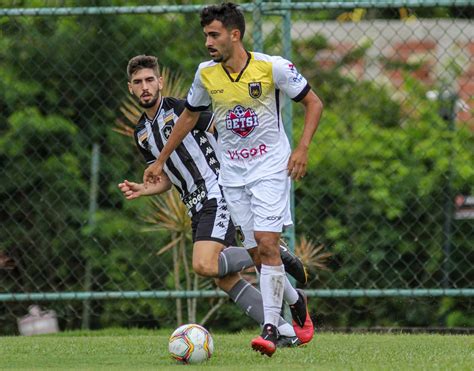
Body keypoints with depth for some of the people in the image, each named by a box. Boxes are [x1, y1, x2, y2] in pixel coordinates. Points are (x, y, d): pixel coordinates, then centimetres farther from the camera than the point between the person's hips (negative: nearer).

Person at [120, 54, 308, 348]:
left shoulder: (180, 108, -7)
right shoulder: (141, 134, 16)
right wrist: (141, 190, 5)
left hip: (218, 195, -8)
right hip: (196, 208, 8)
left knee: (204, 265, -25)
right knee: (227, 281, 1)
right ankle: (287, 333, 4)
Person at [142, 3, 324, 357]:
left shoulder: (272, 67, -13)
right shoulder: (206, 74, -1)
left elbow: (314, 103, -3)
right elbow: (189, 116, 15)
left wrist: (302, 148, -15)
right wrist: (160, 161, 18)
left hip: (271, 167, -4)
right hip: (232, 174, 4)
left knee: (266, 245, -16)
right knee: (260, 254, 2)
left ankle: (271, 329, -15)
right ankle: (296, 302, 28)